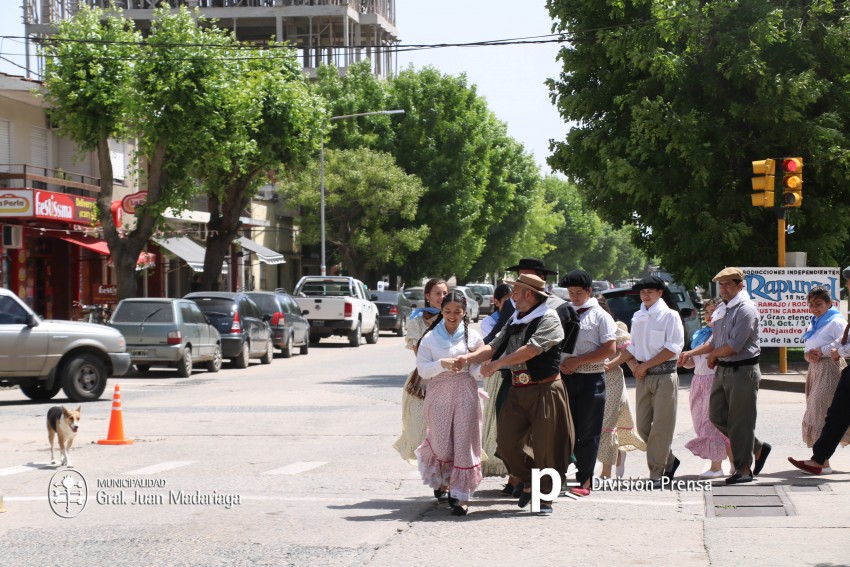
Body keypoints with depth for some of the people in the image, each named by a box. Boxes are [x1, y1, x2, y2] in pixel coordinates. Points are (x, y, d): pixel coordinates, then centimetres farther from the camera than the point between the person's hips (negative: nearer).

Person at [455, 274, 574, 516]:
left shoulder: (549, 319, -10)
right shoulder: (515, 319, 14)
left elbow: (531, 349, -21)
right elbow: (495, 346, 11)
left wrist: (498, 363, -19)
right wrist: (470, 357, -6)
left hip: (544, 390, -7)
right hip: (517, 391, 7)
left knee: (544, 445, -1)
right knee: (506, 441, 3)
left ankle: (545, 497, 12)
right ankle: (529, 482, 25)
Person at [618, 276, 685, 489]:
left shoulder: (670, 316, -4)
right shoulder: (638, 318, 15)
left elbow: (672, 348, -12)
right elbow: (631, 346, 20)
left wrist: (645, 365, -12)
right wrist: (633, 365, 0)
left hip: (664, 376, -6)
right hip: (643, 377, 6)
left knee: (661, 427, -6)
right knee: (643, 427, 6)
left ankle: (656, 474, -4)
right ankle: (669, 460, 24)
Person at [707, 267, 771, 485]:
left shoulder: (746, 309, -14)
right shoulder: (722, 309, 13)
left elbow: (734, 346, -20)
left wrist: (713, 354, -5)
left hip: (743, 371, -9)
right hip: (723, 370, 9)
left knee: (740, 422, -3)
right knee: (717, 416, 10)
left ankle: (744, 469, 6)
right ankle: (758, 448, 24)